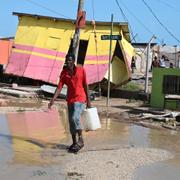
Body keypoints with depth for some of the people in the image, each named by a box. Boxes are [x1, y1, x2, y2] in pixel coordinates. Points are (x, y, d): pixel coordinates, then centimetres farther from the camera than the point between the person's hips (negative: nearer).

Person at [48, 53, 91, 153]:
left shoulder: (81, 70, -4)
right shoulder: (64, 73, 2)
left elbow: (86, 86, 0)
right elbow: (59, 88, -3)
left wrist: (88, 101, -1)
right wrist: (53, 100, -17)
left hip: (80, 99, -4)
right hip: (70, 100, 4)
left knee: (75, 118, -22)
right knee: (71, 122, 8)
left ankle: (81, 140, -5)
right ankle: (74, 143, 22)